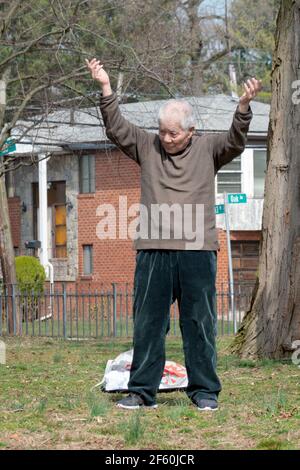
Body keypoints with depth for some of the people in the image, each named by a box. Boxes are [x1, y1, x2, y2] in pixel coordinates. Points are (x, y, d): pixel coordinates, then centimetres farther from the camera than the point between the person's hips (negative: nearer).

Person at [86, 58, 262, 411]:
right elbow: (116, 129, 3)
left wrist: (244, 106, -24)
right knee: (147, 323, 5)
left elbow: (236, 141, -7)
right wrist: (106, 88, -8)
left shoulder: (207, 149, 7)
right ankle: (142, 391, 10)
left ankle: (204, 391, 10)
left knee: (199, 323, 3)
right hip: (152, 250, 2)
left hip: (197, 251, -1)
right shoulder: (147, 146, 10)